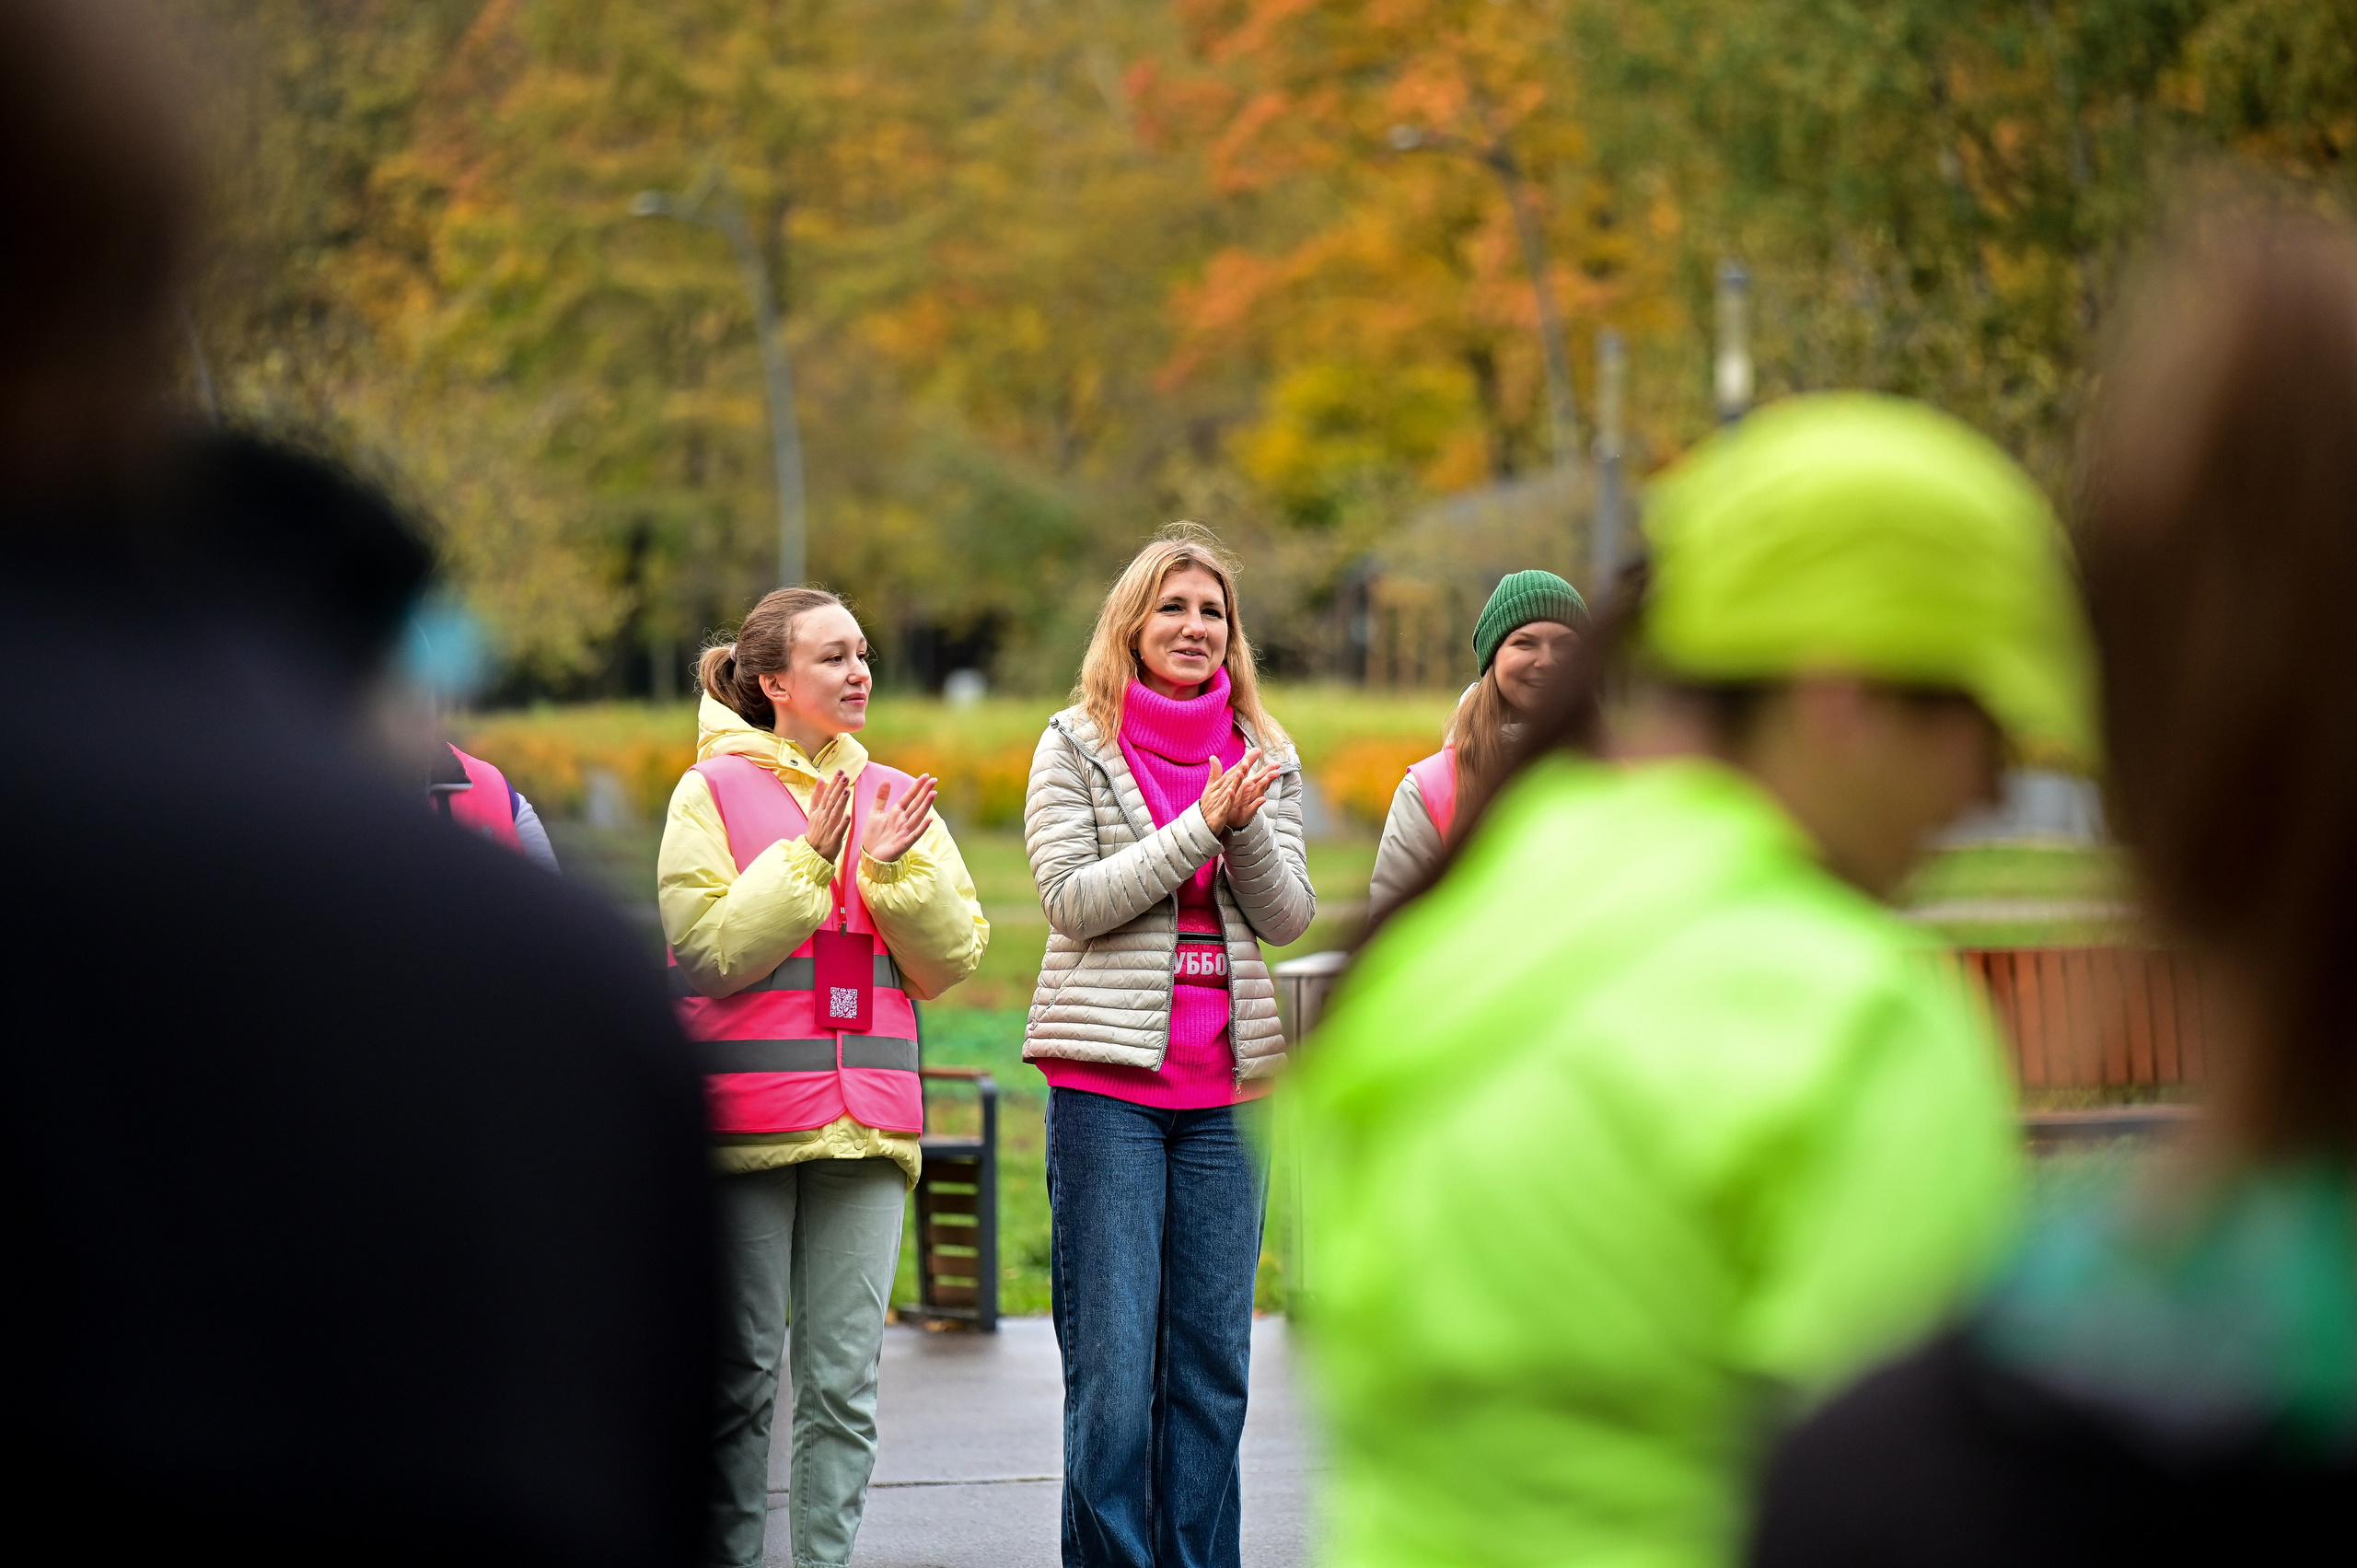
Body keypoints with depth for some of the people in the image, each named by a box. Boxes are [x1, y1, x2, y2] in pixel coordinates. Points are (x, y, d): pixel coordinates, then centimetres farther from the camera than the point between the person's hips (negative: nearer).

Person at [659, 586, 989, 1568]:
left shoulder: (893, 796, 13)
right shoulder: (712, 790, 2)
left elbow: (950, 959, 8)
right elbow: (709, 950, -8)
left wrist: (892, 868, -7)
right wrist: (809, 857, -12)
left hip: (865, 1119, 4)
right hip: (745, 1114, -4)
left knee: (845, 1379, 3)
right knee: (740, 1375, -2)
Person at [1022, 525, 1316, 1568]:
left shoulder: (1263, 758, 12)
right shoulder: (1076, 746, 2)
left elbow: (1289, 916, 4)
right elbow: (1073, 898, -9)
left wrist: (1247, 822, -14)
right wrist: (1200, 824, -14)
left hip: (1224, 1084, 4)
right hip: (1107, 1079, -4)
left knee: (1213, 1361, 6)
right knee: (1111, 1365, -4)